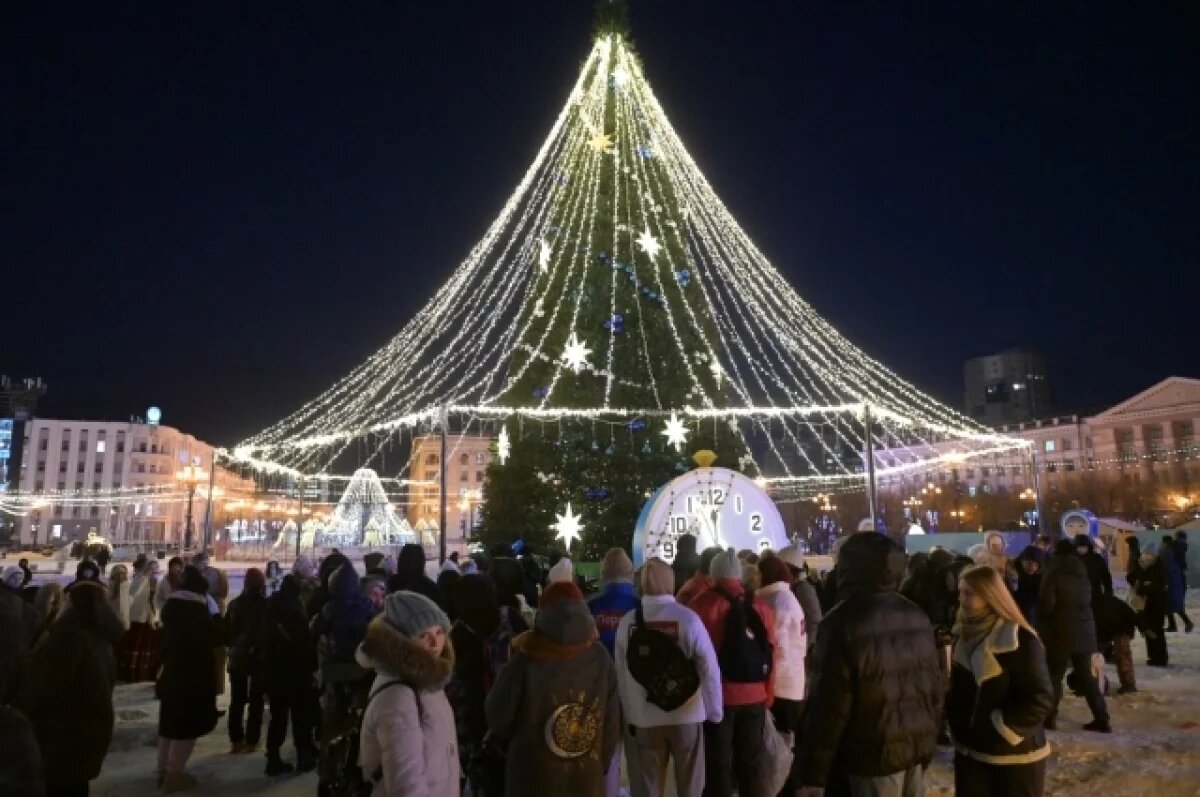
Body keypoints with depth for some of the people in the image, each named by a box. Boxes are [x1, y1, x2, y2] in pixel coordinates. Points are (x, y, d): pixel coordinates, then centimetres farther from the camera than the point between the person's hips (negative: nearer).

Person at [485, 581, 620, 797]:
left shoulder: (526, 660, -18)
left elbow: (497, 715, -7)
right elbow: (611, 721, -1)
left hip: (534, 779, -2)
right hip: (587, 777, 3)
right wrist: (601, 762, 12)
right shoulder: (600, 657, -9)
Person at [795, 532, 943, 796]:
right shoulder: (917, 615, 4)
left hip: (873, 754, -7)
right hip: (919, 746, 7)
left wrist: (813, 768, -9)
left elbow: (828, 705, -17)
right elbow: (936, 685, 10)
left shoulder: (843, 622, -18)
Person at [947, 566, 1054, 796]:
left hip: (1014, 755, -6)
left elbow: (1040, 699, -17)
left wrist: (1001, 730, -16)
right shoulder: (964, 634, 5)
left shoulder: (1021, 640, -16)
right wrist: (956, 726, 6)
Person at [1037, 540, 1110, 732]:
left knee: (1054, 674, 5)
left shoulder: (1053, 573, -9)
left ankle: (1049, 716, 8)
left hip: (1061, 630, -5)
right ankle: (1101, 719, 11)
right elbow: (1089, 601, 16)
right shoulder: (1083, 574, 10)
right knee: (1086, 676, 12)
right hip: (1084, 630, 5)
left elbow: (1046, 602, -14)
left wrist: (1042, 622, 3)